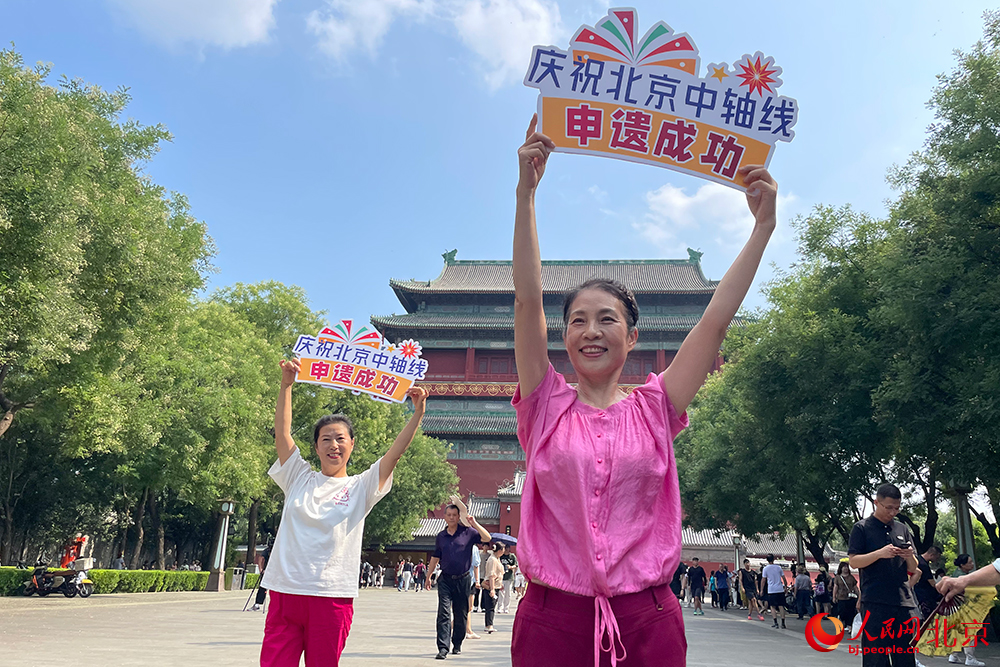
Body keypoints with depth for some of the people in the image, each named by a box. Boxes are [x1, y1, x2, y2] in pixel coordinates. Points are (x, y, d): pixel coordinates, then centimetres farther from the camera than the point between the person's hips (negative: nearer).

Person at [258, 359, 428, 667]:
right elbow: (282, 433, 0)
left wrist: (418, 413, -16)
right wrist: (286, 384, -10)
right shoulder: (299, 479, 10)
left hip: (332, 597, -1)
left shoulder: (361, 488, 7)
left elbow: (395, 452, -5)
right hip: (286, 591, 1)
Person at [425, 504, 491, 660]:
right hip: (445, 580, 1)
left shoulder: (468, 532, -1)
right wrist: (429, 576, 20)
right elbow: (435, 557, 18)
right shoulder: (440, 536, 8)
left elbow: (487, 538, -11)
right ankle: (443, 648, -12)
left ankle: (457, 644, 26)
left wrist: (474, 523, -19)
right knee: (443, 613, -10)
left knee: (461, 615, 9)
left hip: (463, 580, -1)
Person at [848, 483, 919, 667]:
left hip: (904, 601, 4)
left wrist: (910, 557, -5)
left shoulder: (903, 529, 16)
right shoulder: (862, 528, 3)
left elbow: (913, 569, 17)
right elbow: (853, 561, -4)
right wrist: (880, 553, -18)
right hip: (875, 602, -4)